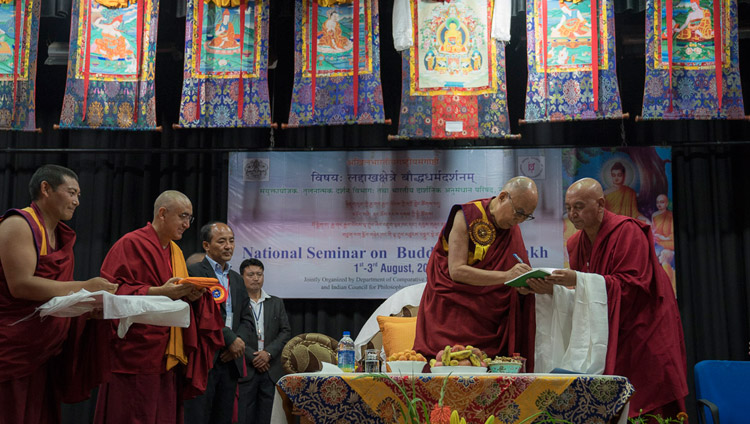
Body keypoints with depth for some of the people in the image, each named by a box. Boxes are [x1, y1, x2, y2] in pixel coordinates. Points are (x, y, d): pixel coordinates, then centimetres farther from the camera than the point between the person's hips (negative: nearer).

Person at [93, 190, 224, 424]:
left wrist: (191, 295, -3)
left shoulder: (176, 251, 17)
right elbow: (115, 290, -13)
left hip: (168, 356, 7)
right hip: (135, 354, -7)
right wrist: (158, 292, -22)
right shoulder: (131, 243, -6)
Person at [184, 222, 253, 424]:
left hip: (230, 360, 7)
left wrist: (240, 340, -3)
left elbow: (246, 318, 17)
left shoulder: (237, 279, 19)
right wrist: (231, 340, -13)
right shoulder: (194, 272, -5)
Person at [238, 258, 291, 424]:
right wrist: (252, 358, -10)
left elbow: (285, 331, 8)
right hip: (245, 371, -3)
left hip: (271, 370, 3)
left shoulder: (276, 303, 14)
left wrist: (268, 353, -7)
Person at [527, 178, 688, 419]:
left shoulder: (627, 232, -13)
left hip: (640, 334, -6)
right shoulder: (577, 242, 7)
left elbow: (631, 286, -21)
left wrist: (578, 279, -28)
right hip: (608, 335, 6)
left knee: (643, 412, -7)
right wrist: (551, 289, -12)